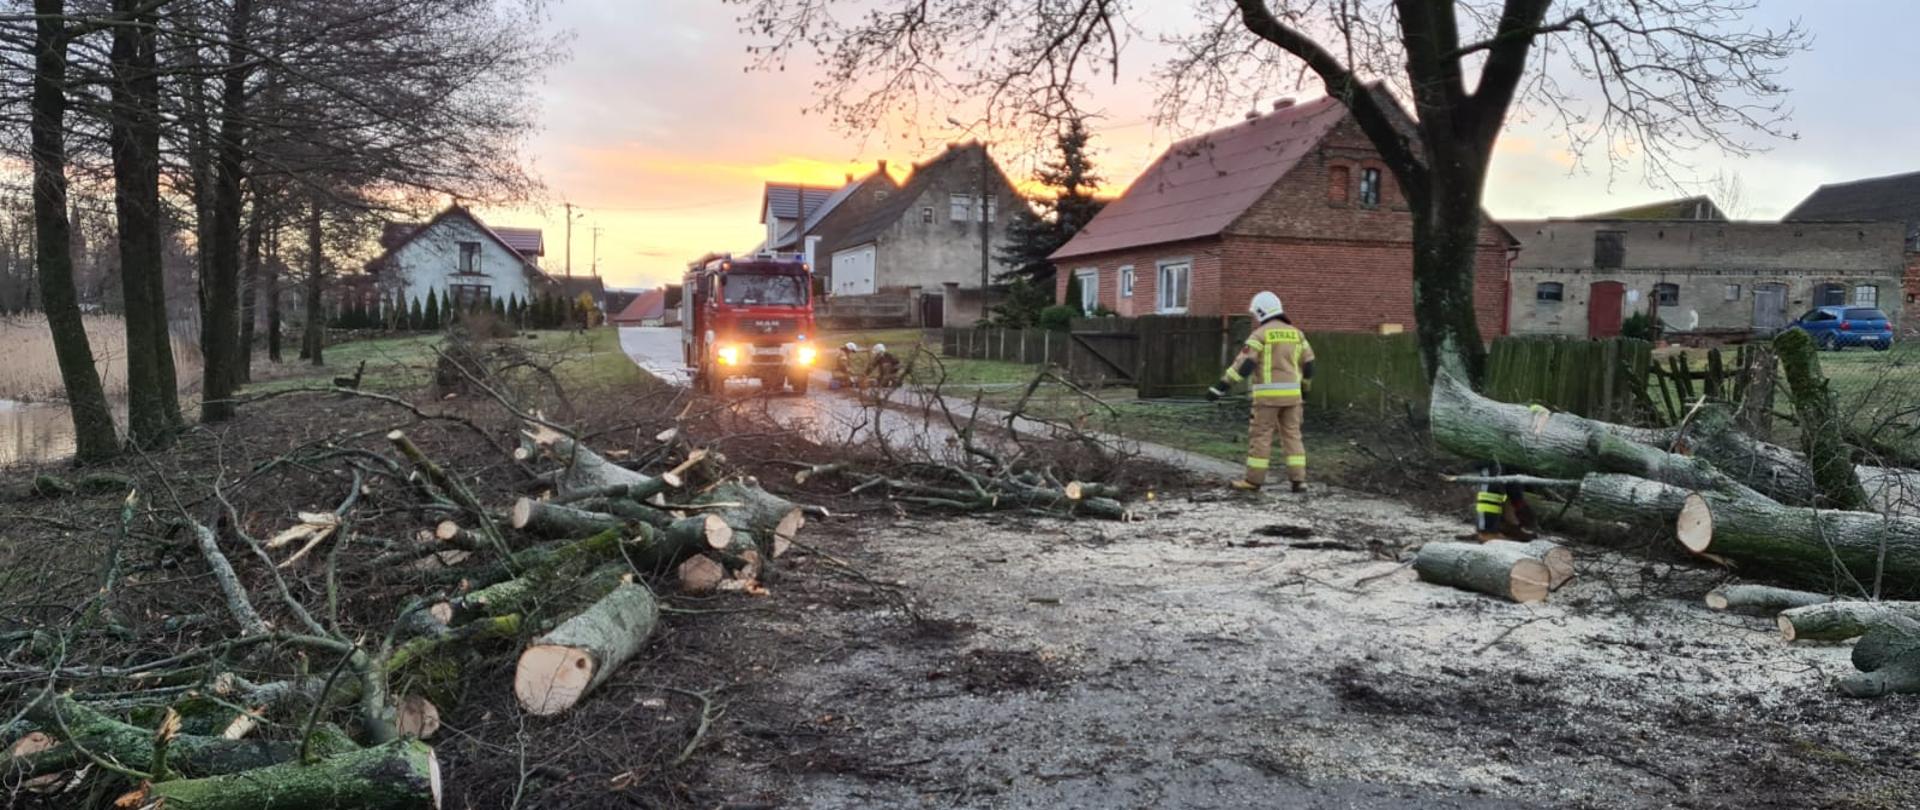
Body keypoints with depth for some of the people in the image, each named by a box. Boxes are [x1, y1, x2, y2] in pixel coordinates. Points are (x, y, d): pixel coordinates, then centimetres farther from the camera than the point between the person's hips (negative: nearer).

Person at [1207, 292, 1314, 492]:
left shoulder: (1260, 334, -6)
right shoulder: (1295, 333, 12)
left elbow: (1243, 364, -16)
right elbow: (1308, 364, 15)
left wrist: (1220, 386, -16)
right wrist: (1304, 388, 31)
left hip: (1268, 393, -5)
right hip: (1290, 393, 5)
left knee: (1260, 436, 2)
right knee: (1292, 435, 9)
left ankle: (1254, 480, 5)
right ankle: (1298, 480, 5)